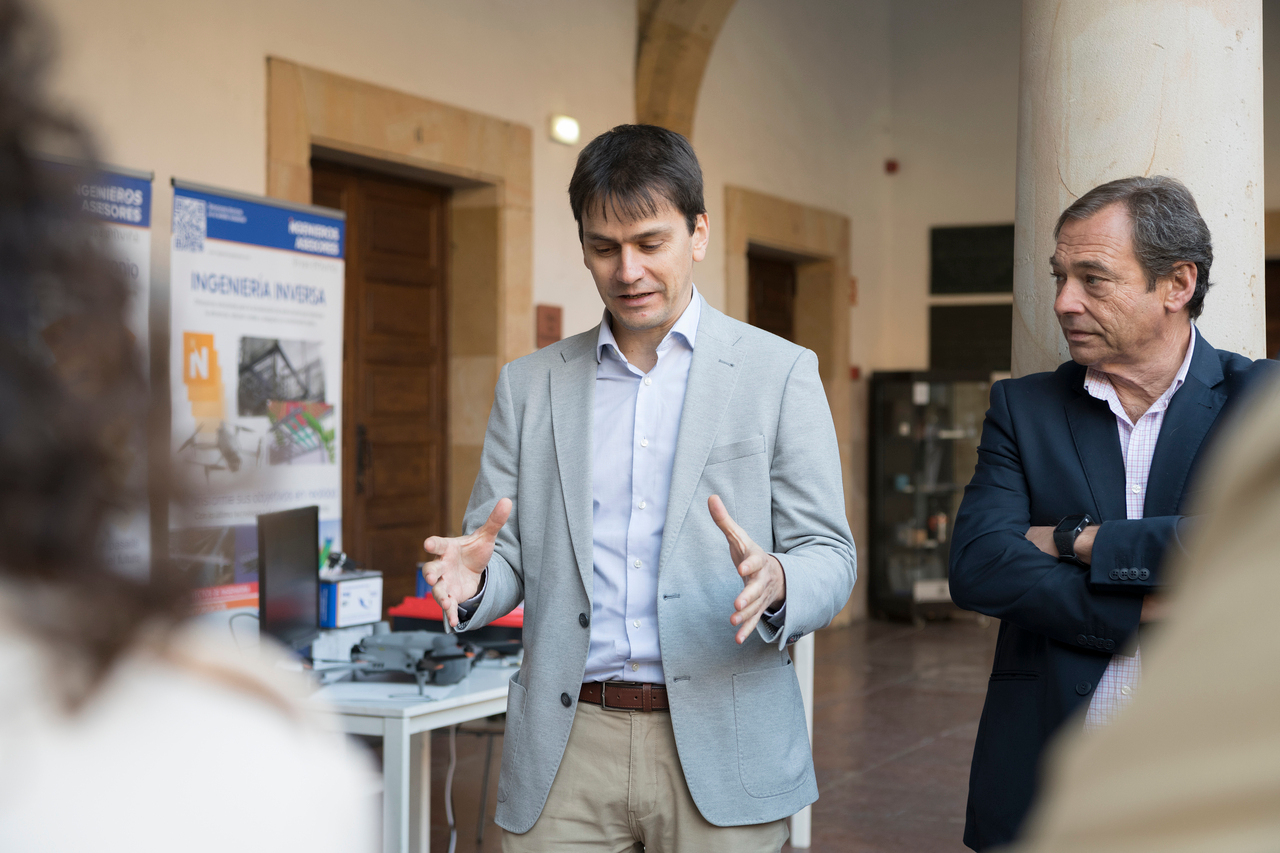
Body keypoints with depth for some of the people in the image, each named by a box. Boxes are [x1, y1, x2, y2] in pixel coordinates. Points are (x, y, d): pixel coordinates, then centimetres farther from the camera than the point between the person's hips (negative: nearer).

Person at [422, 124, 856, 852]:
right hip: (565, 757, 2)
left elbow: (828, 559, 0)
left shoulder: (779, 373, 3)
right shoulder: (529, 385, 12)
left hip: (719, 754, -2)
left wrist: (775, 584, -23)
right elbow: (507, 555, 12)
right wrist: (473, 580, -12)